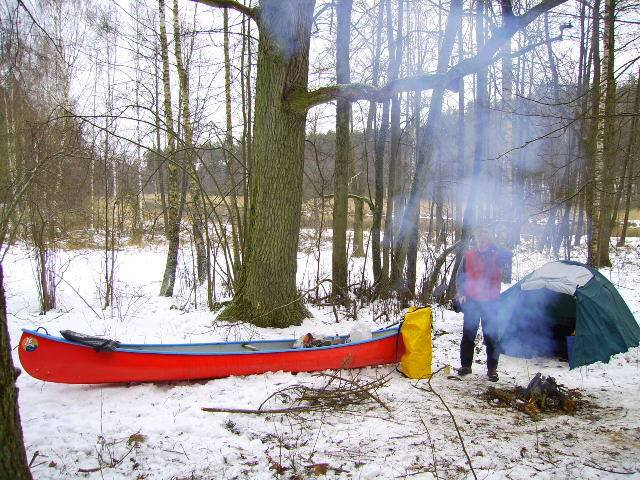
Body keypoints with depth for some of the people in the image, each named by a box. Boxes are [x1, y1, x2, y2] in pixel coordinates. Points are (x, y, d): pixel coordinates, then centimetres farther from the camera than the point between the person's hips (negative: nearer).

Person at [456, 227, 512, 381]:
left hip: (491, 301, -1)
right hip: (471, 300, 1)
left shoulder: (496, 255, 2)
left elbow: (508, 256, -20)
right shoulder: (469, 255, 5)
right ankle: (465, 365, 18)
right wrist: (461, 293, -1)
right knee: (468, 334, 7)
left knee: (491, 335, 2)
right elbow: (460, 276, 9)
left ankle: (492, 369, 11)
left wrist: (493, 245, -18)